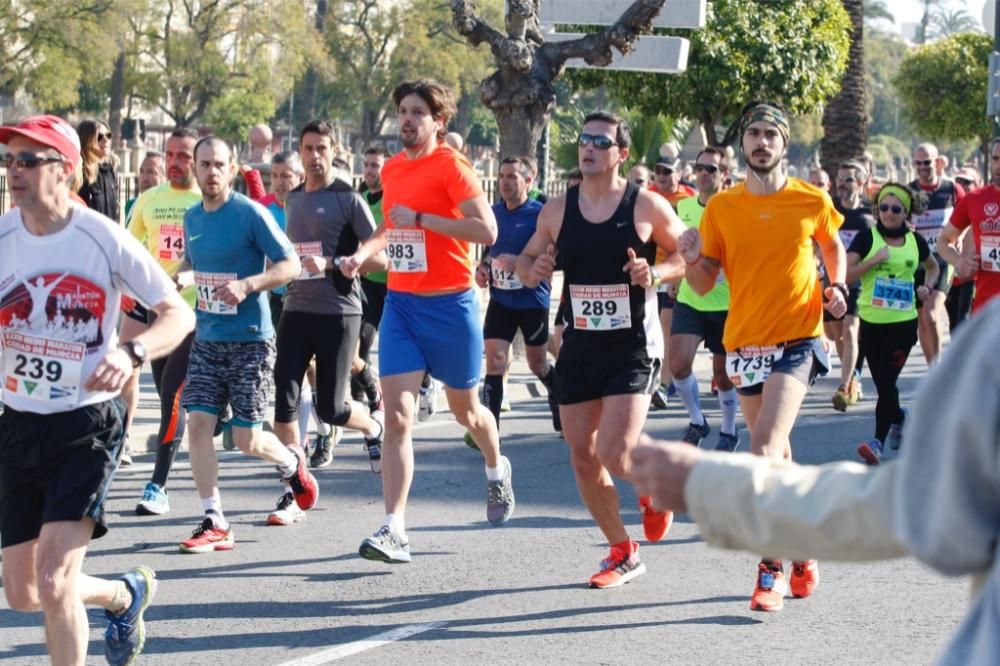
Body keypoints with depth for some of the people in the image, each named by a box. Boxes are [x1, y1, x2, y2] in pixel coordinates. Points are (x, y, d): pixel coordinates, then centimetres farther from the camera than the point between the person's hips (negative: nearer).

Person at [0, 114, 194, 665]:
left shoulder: (103, 239, -12)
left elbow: (179, 314, -9)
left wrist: (130, 352, -28)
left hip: (87, 425, -5)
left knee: (53, 582, -17)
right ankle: (126, 594, 40)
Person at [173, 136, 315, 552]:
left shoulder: (251, 214, -11)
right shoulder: (192, 218, 8)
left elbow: (291, 265, -10)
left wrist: (246, 285, -24)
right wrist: (178, 280, 2)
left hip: (250, 340, -5)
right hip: (207, 338, 5)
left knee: (246, 439, -3)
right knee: (198, 424, -7)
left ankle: (292, 464, 31)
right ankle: (215, 523, 1)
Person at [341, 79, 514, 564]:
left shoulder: (451, 166, -11)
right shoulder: (392, 168, 9)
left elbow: (487, 231, -21)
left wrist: (421, 219, -21)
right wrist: (363, 253, 8)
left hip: (450, 305, -5)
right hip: (400, 302, 5)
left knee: (464, 410, 14)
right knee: (397, 416, -8)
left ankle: (497, 470, 47)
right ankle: (394, 530, -13)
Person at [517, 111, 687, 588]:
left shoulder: (648, 207, -6)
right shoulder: (557, 211, 4)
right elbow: (528, 260, 15)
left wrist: (657, 271, -17)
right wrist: (532, 270, -8)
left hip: (634, 348, -5)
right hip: (579, 347, 5)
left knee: (616, 454, -17)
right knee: (583, 460, 7)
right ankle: (622, 554, 24)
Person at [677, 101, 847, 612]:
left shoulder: (813, 201, -2)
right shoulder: (721, 207, 1)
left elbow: (832, 247, 18)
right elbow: (703, 285, 3)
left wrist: (837, 287, 0)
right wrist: (692, 260, -18)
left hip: (797, 341, -3)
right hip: (744, 343, 3)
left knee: (764, 449, -18)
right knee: (776, 453, 14)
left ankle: (772, 568, -13)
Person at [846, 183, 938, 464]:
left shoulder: (915, 241, 5)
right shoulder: (866, 237, -2)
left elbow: (932, 266, 25)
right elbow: (845, 275, -10)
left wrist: (927, 286, 6)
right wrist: (873, 260, -20)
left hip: (903, 322, -1)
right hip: (871, 321, 1)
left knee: (886, 380, -11)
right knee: (881, 384, 10)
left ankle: (879, 441, -11)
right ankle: (898, 417, 40)